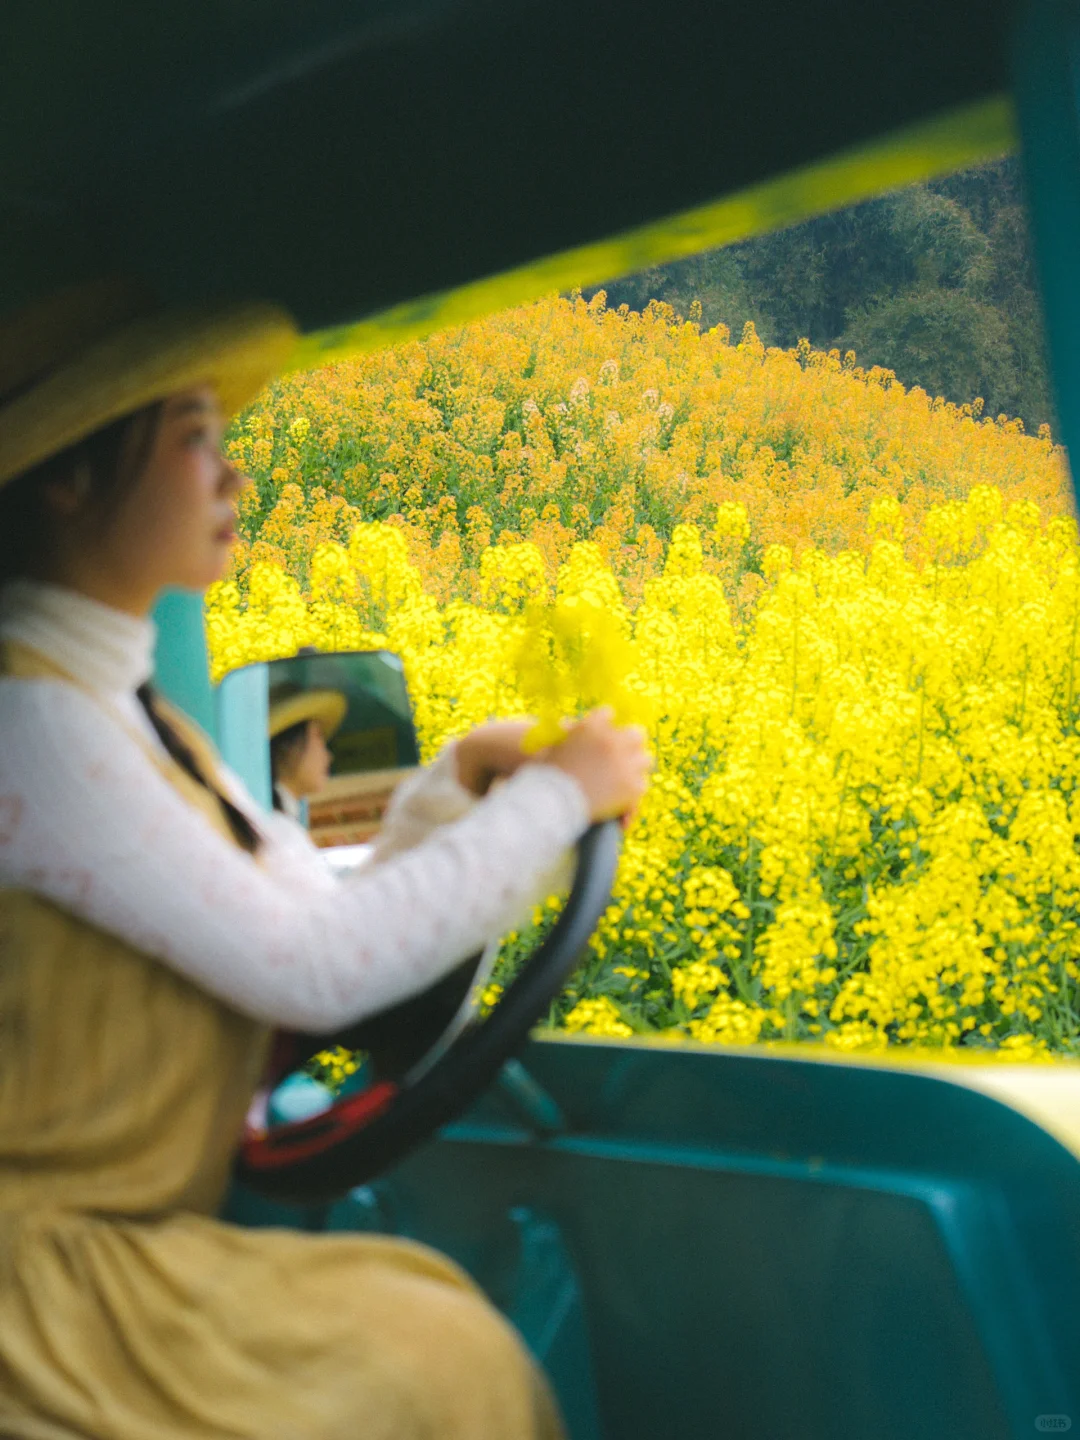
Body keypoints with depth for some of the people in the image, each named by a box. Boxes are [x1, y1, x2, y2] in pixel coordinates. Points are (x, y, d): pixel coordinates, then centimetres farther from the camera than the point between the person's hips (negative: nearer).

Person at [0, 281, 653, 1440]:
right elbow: (310, 974, -21)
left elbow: (322, 918, 10)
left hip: (139, 1236, 8)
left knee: (452, 1331, -6)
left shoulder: (134, 719, 10)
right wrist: (555, 798, -12)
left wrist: (457, 785, -2)